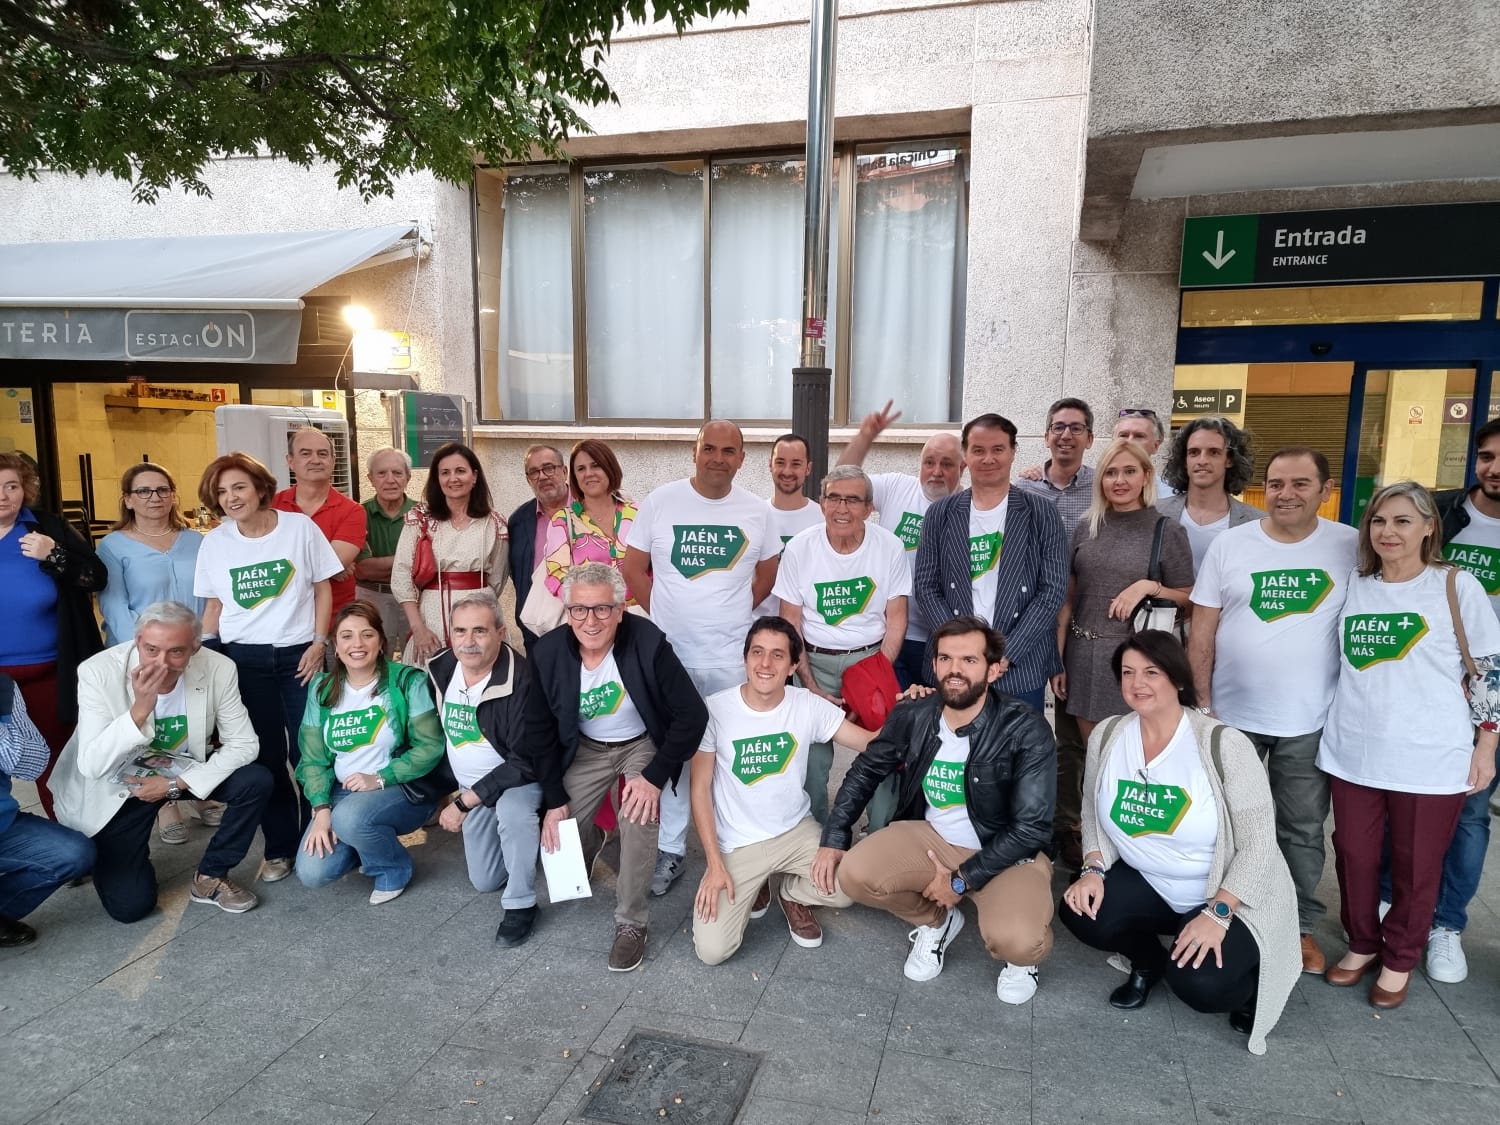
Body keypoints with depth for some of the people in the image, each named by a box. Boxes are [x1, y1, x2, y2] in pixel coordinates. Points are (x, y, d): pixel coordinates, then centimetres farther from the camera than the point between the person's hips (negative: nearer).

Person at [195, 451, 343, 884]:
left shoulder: (299, 527, -3)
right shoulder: (214, 542, 5)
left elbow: (322, 588, 1)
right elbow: (213, 605, 12)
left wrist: (319, 643, -7)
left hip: (299, 654, -2)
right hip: (243, 659, 2)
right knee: (265, 757, 8)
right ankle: (279, 848, 19)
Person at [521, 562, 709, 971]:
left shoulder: (648, 643, -29)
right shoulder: (549, 651, -19)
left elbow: (692, 715, -23)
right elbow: (539, 730, -6)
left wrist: (655, 777, -25)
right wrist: (554, 799, -7)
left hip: (643, 744, -3)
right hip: (586, 748, 3)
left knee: (637, 816, -26)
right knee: (561, 831, -4)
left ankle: (631, 922, -7)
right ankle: (590, 845, 35)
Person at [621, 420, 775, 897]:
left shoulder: (757, 512, 3)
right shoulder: (661, 501, -2)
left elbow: (768, 573, 14)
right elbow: (633, 567, 2)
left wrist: (735, 611, 4)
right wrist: (665, 615, 0)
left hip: (733, 657, 1)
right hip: (670, 653, 0)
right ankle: (671, 848, 23)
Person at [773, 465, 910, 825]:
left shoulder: (889, 547, -7)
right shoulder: (799, 548, -8)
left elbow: (896, 620, -1)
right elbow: (790, 624, -3)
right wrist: (810, 685, -10)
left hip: (872, 658, 0)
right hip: (816, 661, 0)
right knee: (812, 758, -2)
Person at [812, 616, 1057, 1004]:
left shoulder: (1026, 731, -22)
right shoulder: (912, 718, -10)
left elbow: (1031, 828, -19)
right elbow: (865, 771, 6)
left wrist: (963, 879, -19)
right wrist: (833, 839, -2)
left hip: (1007, 851, -4)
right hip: (931, 836, 4)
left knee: (1014, 940, -32)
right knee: (854, 874, -19)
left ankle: (1020, 952, 11)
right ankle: (935, 921, 13)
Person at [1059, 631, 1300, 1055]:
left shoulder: (1223, 744, -21)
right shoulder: (1107, 737, -6)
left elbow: (1259, 844, -18)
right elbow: (1093, 813, 5)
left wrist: (1217, 913, -24)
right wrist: (1094, 869, -12)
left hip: (1233, 898, -4)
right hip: (1149, 885, 5)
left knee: (1197, 983, -27)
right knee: (1081, 912, -19)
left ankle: (1249, 981, 12)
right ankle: (1147, 961, 15)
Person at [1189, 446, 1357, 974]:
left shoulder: (1351, 546, -4)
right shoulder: (1229, 544, -3)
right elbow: (1202, 632, -1)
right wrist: (1201, 702, -3)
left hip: (1310, 722, 0)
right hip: (1232, 714, 1)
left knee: (1302, 830, 14)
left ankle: (1300, 925, 31)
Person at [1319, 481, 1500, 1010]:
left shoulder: (1457, 586, -4)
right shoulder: (1354, 586, 6)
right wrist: (1333, 730, 15)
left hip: (1430, 758, -3)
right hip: (1352, 752, 3)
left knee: (1416, 865, 10)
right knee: (1353, 854, 12)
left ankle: (1399, 960, 29)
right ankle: (1362, 943, 33)